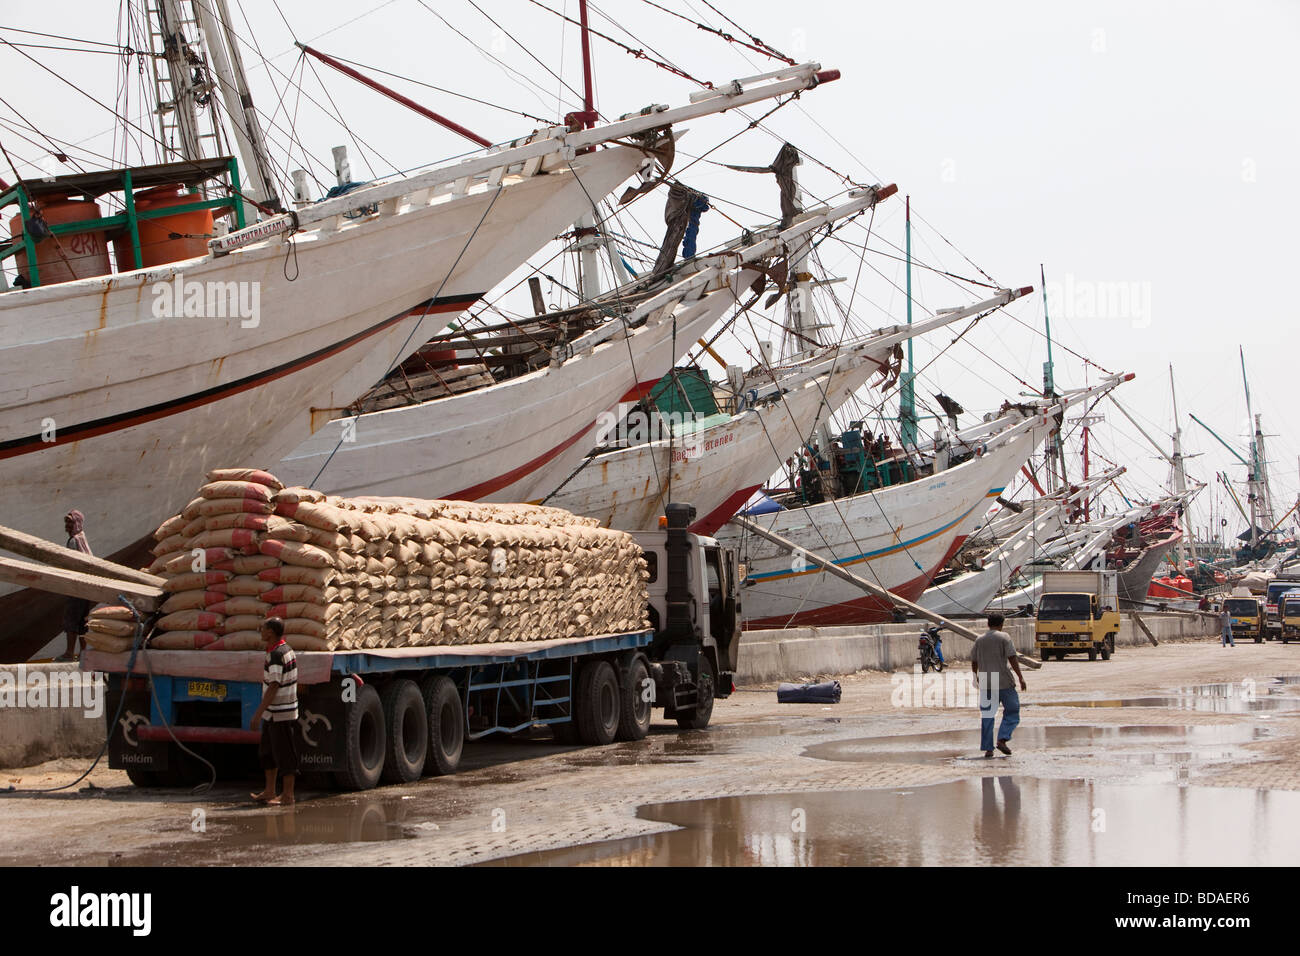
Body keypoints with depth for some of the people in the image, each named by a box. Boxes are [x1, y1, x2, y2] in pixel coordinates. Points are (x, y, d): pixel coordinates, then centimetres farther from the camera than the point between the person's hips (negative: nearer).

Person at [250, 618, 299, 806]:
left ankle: (288, 796, 4)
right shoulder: (287, 649, 11)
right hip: (273, 713, 10)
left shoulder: (277, 654, -20)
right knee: (267, 752, 17)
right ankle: (269, 792, 24)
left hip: (280, 714, -10)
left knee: (284, 755, -2)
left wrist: (258, 713, -22)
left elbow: (273, 686, -24)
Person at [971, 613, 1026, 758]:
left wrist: (976, 677, 32)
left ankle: (987, 748, 5)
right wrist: (1021, 677, -8)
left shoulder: (980, 640, 10)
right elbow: (1012, 659, -10)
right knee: (1012, 712, 6)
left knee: (987, 716, 7)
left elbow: (974, 662, 16)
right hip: (1004, 682, -4)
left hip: (985, 683, 4)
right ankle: (1002, 739, -10)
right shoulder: (1003, 637, -3)